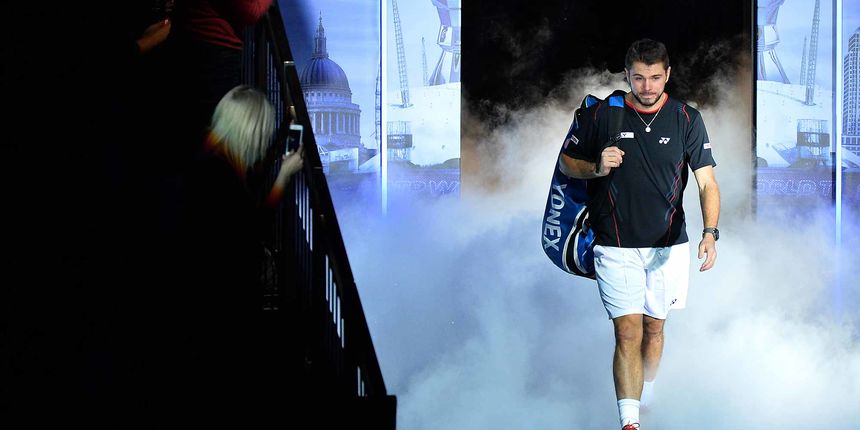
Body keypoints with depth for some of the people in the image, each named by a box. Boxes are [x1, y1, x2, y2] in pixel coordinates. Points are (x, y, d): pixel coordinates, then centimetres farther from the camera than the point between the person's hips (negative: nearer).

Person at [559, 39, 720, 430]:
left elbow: (707, 182, -7)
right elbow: (566, 162, 8)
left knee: (654, 328, 14)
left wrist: (710, 232, -22)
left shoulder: (687, 119, -3)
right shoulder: (602, 115, -4)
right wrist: (597, 168, -13)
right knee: (628, 332, -11)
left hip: (668, 246, 2)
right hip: (616, 247, -2)